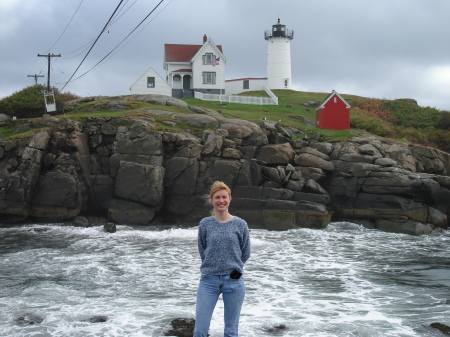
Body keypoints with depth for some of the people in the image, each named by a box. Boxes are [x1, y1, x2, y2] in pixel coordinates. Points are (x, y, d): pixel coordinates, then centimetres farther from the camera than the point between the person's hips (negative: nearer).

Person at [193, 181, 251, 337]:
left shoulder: (240, 224, -1)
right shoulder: (205, 224, 0)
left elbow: (246, 253, 9)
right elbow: (202, 251, 10)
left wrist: (234, 267, 3)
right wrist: (213, 266, 5)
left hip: (233, 280, 0)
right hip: (209, 280, 0)